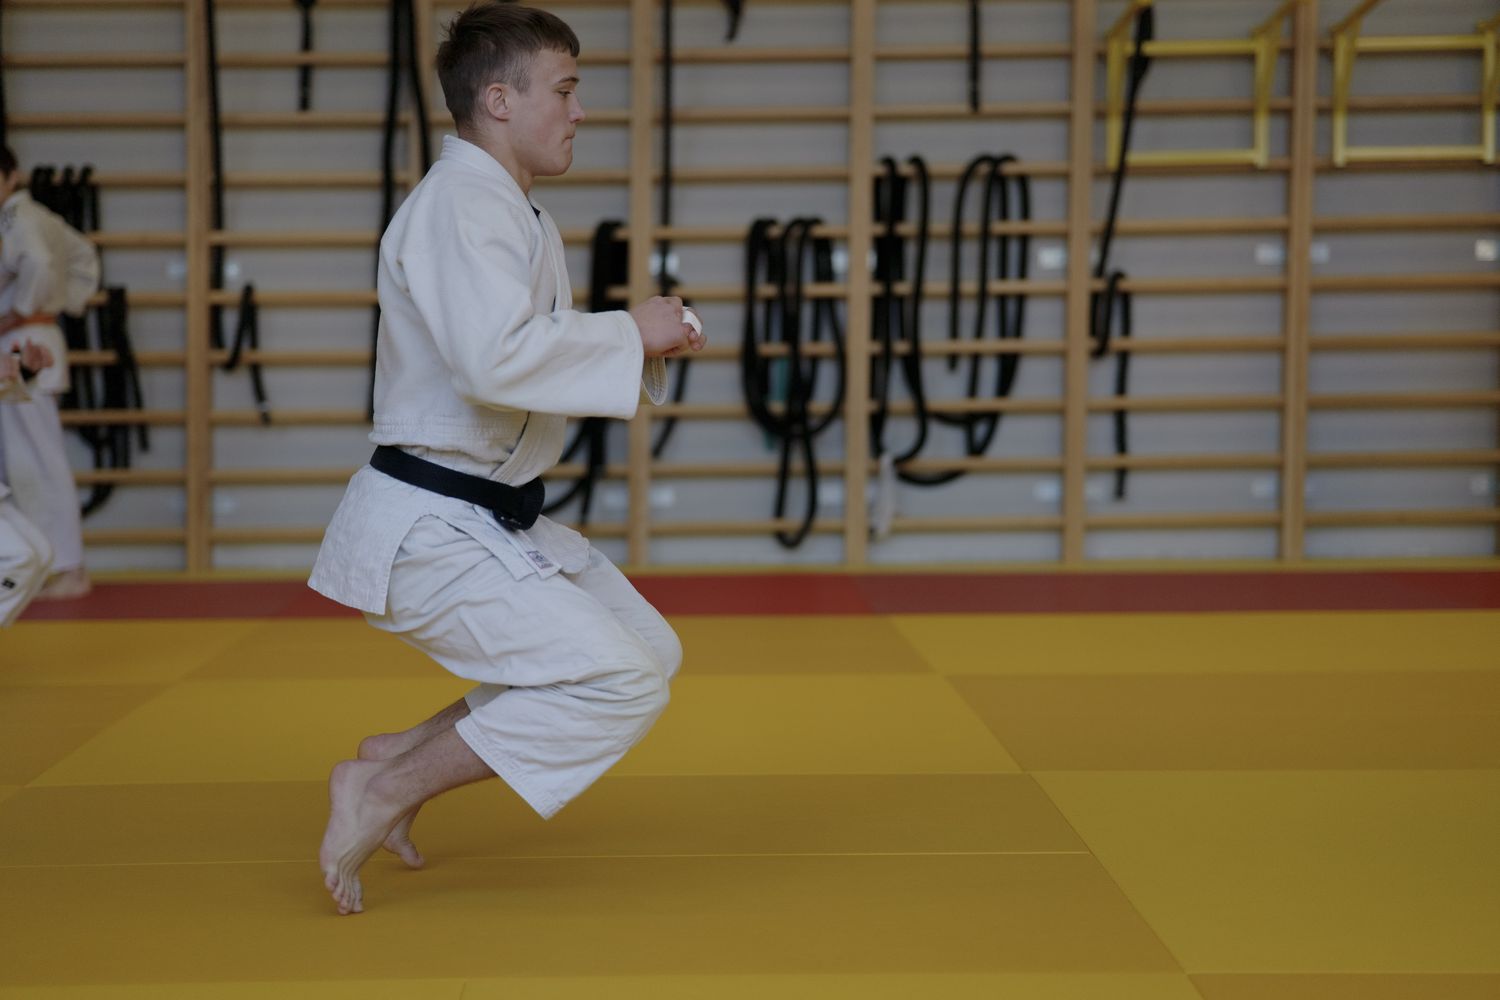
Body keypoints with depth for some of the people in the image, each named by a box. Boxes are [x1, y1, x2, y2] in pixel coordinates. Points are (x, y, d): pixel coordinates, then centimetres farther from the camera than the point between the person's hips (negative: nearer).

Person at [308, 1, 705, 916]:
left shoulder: (517, 213, 16)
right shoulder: (457, 205, -18)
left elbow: (542, 357, 21)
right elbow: (496, 360, -33)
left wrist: (646, 345, 3)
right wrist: (631, 332, -20)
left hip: (495, 520, 10)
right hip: (429, 529, -10)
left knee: (649, 653, 14)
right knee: (619, 685, -17)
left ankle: (408, 753, 19)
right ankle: (382, 791, -5)